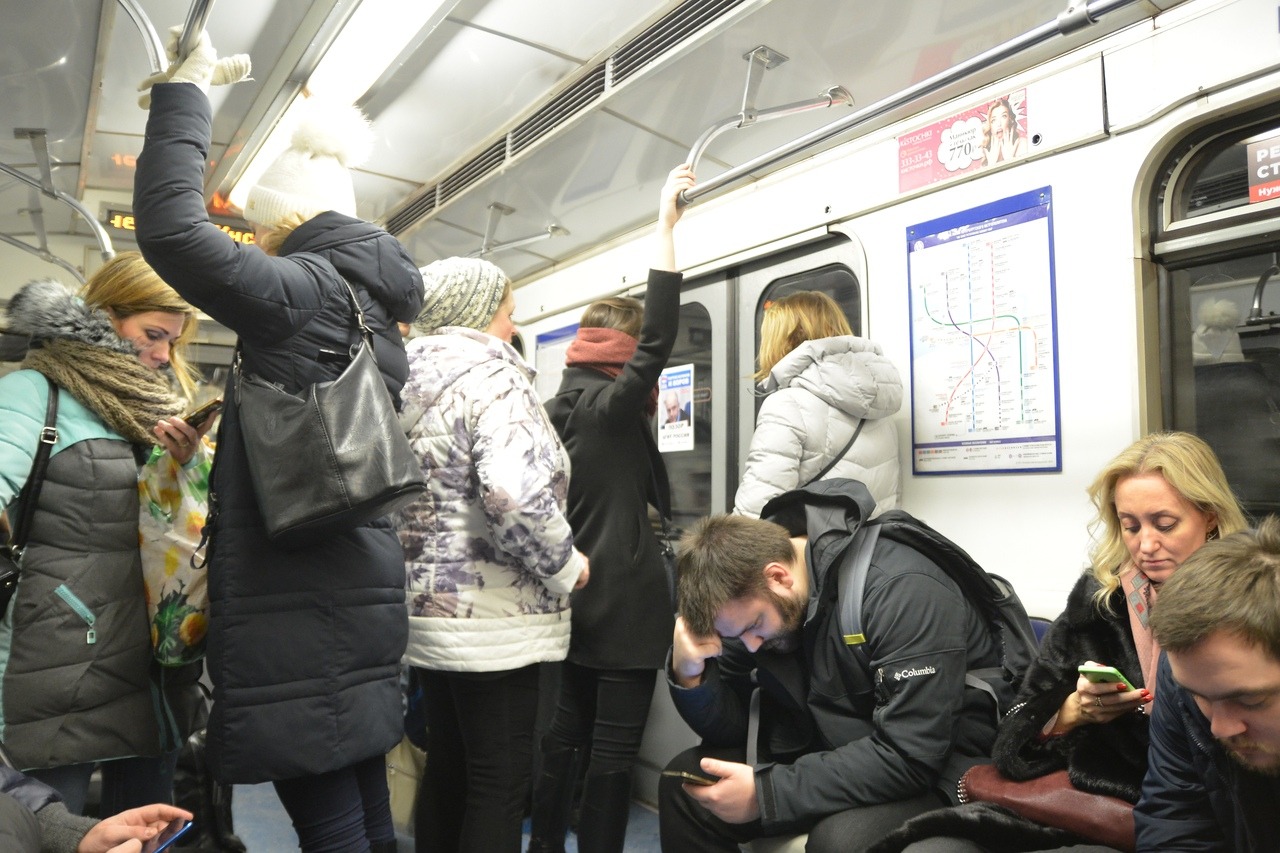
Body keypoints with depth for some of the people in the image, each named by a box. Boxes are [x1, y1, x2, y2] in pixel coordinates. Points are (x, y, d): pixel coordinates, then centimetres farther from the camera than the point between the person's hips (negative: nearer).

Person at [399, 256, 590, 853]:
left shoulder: (412, 382, 12)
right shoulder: (491, 375, -15)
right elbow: (516, 494, -30)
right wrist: (566, 567, -15)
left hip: (430, 608, 9)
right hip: (491, 621, -9)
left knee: (446, 770, 19)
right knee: (500, 783, 3)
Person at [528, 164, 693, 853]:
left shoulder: (557, 407, 10)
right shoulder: (613, 402, -13)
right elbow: (660, 336, -23)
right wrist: (666, 224, -20)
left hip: (574, 596, 8)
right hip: (624, 600, -8)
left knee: (563, 734, 17)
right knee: (614, 750, 2)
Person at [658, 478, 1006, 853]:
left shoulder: (902, 590, -27)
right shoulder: (750, 593, -5)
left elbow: (910, 756, -29)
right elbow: (732, 726, 1)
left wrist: (766, 793, -28)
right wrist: (688, 674, -21)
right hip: (833, 754, 7)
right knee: (684, 782, -5)